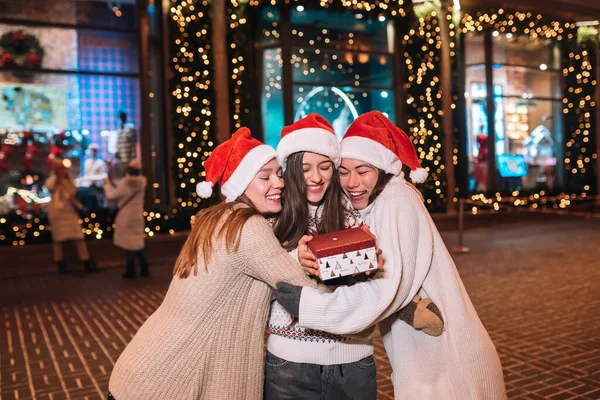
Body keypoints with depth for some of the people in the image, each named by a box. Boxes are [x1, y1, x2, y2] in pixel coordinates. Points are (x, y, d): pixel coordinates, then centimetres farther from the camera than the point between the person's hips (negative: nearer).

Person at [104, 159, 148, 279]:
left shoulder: (126, 185, -16)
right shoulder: (141, 184, 4)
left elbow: (111, 197, -6)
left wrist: (108, 185, 10)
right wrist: (115, 186, 19)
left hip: (127, 218, -6)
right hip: (138, 217, 6)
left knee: (129, 243, 0)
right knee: (138, 242, 13)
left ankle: (131, 270, 4)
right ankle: (144, 269, 15)